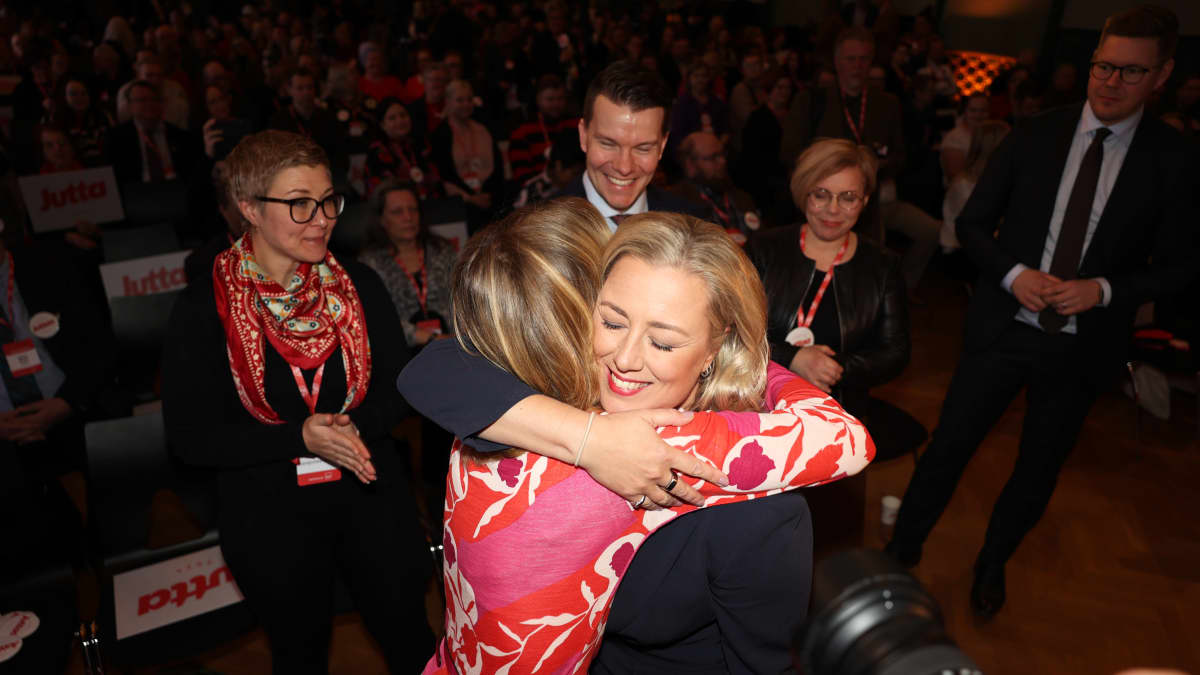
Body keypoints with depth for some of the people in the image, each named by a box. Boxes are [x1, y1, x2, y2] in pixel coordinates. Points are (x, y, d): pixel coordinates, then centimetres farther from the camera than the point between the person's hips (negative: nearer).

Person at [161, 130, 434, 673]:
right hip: (269, 517, -1)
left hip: (372, 499, 2)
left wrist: (355, 426, -22)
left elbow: (399, 384, -1)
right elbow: (189, 436, -12)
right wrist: (300, 438, -24)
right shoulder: (202, 311, -12)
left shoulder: (358, 285, -5)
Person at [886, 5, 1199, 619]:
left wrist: (1103, 289, -18)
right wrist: (1013, 274, -16)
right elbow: (972, 224, 1)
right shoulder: (1035, 136, -3)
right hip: (1003, 328, 0)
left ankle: (991, 566, 41)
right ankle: (900, 554, 25)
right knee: (948, 447, 4)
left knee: (1038, 470, 15)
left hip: (1082, 344, 1)